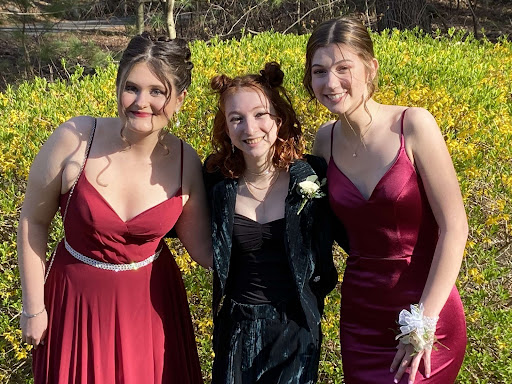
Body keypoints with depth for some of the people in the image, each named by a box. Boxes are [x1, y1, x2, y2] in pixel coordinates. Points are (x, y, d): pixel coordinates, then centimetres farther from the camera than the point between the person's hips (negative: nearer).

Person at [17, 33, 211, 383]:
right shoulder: (75, 138, -20)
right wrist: (33, 307, -3)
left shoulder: (186, 162, -13)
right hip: (76, 298, -1)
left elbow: (203, 248, -4)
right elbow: (34, 222, -8)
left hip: (151, 302, 2)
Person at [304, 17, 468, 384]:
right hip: (360, 316, 5)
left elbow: (454, 227, -15)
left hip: (428, 318, -4)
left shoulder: (414, 124, -14)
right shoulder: (326, 139, 0)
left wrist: (424, 321, -16)